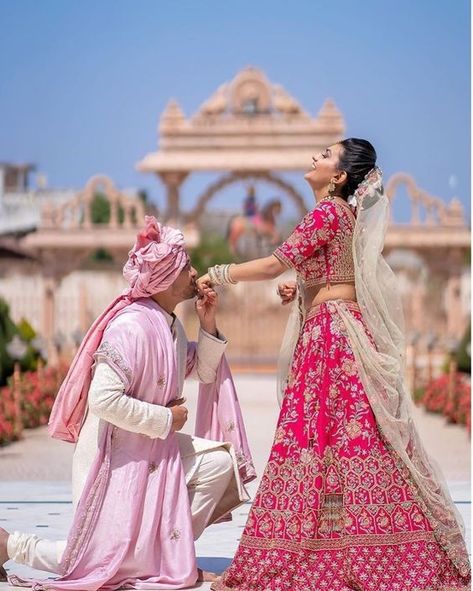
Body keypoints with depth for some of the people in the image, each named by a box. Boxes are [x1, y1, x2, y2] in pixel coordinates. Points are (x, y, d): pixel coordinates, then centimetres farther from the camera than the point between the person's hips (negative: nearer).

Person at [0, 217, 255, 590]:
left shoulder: (170, 325, 5)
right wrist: (166, 419, -20)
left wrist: (208, 325, 1)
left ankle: (173, 552, 6)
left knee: (220, 460, -6)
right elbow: (104, 399, -30)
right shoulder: (130, 326, -24)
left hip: (155, 446, 9)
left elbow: (203, 371, 18)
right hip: (118, 454, -9)